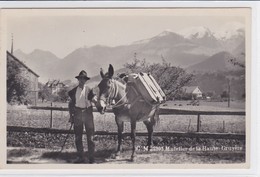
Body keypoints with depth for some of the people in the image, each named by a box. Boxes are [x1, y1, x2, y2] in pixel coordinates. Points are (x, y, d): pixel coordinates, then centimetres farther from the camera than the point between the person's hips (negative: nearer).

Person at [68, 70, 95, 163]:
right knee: (78, 137, 5)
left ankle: (91, 157, 6)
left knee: (90, 136, 0)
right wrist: (71, 115, 3)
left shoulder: (89, 90, 2)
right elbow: (71, 103, 9)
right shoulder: (74, 90, 5)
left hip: (87, 113, -2)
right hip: (77, 113, 2)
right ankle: (80, 157, 14)